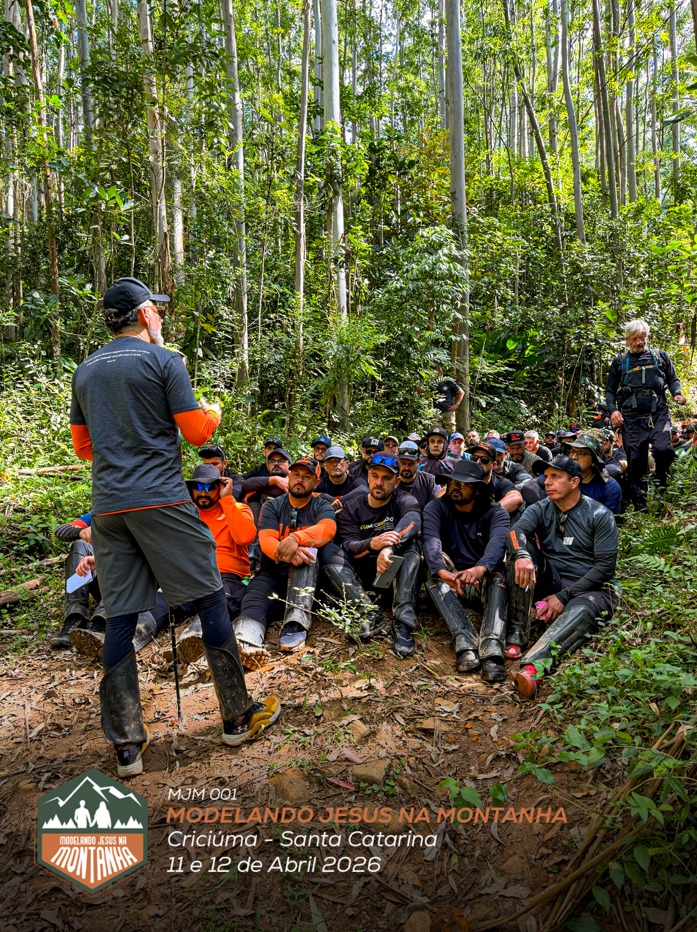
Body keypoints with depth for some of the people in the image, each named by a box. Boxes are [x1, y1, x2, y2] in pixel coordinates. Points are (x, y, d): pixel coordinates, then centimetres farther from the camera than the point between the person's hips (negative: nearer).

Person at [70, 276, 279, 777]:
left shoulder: (85, 371, 16)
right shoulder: (164, 361, -2)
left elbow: (83, 446, 20)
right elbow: (196, 432, -5)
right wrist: (213, 412, 16)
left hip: (107, 506, 6)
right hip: (161, 500, -6)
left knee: (120, 619, 7)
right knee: (211, 601, 5)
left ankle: (127, 744, 13)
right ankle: (238, 716, 15)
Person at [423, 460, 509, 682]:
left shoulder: (496, 512, -2)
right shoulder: (436, 508, 0)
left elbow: (498, 541, -25)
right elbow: (430, 541, -21)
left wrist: (481, 568, -48)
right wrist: (443, 572, -43)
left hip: (486, 584, 0)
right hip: (450, 587, 1)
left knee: (499, 569, -30)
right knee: (435, 564, -29)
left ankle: (492, 648, -47)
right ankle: (465, 643, -42)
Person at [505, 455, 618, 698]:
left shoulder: (599, 515, -3)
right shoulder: (541, 509, 5)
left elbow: (605, 566, -10)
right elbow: (516, 531, -16)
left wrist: (564, 597, -17)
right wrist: (522, 556, -42)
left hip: (589, 588, -3)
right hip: (550, 581, 4)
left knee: (579, 612, -38)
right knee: (522, 547, -21)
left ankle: (533, 667, -63)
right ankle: (516, 634, -26)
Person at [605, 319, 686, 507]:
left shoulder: (660, 356, 17)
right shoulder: (619, 362, 16)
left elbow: (673, 379, 19)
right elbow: (610, 391, 17)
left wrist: (677, 393, -3)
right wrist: (613, 410, 0)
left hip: (658, 415, 0)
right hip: (631, 419, 1)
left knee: (663, 449, -27)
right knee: (635, 462, 0)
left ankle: (661, 481, 2)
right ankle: (640, 505, 11)